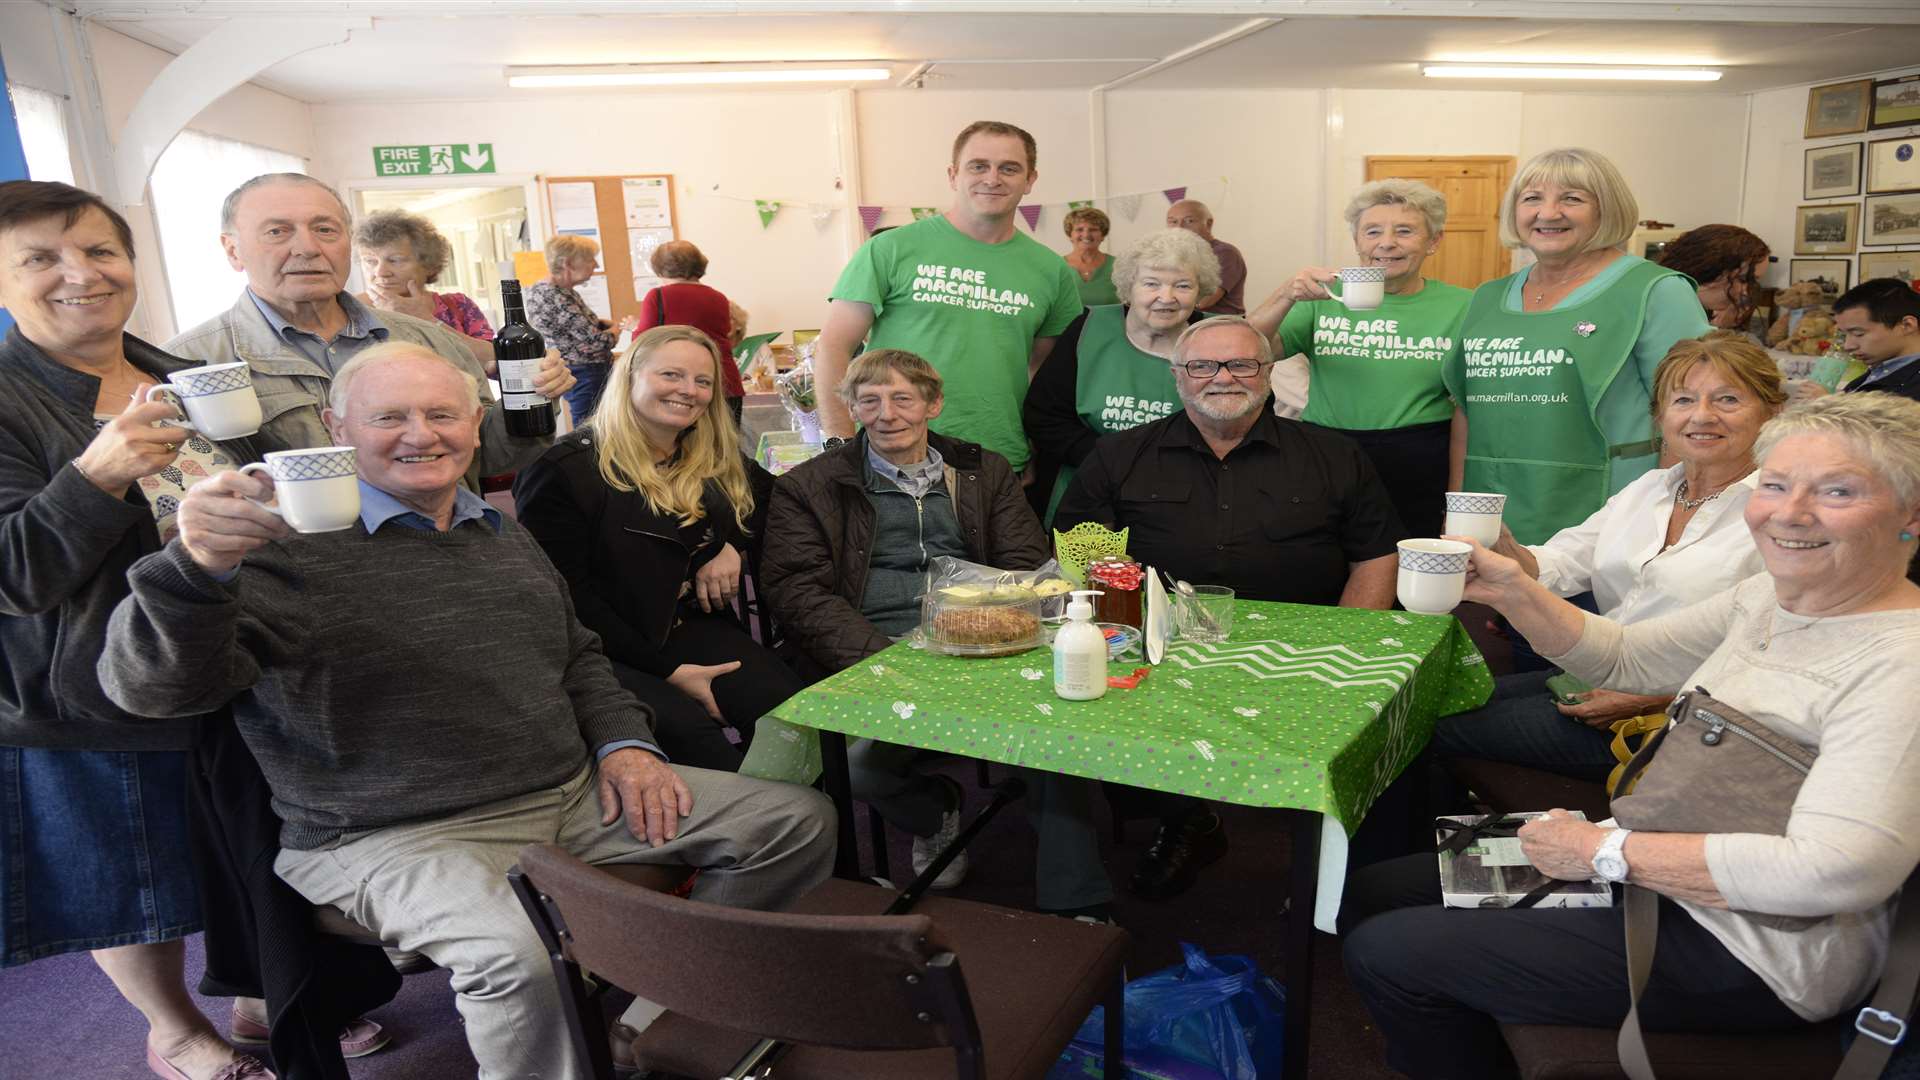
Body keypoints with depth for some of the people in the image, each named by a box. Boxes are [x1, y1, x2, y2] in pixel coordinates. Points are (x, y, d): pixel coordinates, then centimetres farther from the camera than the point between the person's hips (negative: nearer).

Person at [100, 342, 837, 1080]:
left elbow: (578, 655, 25)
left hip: (575, 792, 7)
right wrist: (196, 569, -39)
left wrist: (622, 741, 6)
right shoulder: (287, 545, -8)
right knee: (524, 954, -40)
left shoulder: (504, 535, 16)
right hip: (397, 835, -7)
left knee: (798, 820, 3)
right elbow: (147, 687, -18)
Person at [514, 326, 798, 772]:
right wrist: (667, 670, -14)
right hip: (606, 651, -4)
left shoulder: (720, 462, 11)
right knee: (690, 731, -34)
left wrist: (733, 544, 1)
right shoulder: (563, 470, -6)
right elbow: (568, 596, -9)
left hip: (693, 629, 5)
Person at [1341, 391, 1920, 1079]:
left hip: (1747, 962, -9)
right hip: (1655, 875, 9)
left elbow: (1834, 871, -31)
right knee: (1371, 894, 9)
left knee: (1385, 952, -12)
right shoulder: (1767, 598, 4)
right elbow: (1622, 658, 14)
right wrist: (1510, 590, -3)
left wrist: (1607, 851, -23)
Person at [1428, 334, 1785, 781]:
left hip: (1670, 716, -7)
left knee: (1441, 728, -11)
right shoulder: (1646, 489, 13)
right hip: (1592, 676, 7)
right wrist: (1506, 552, -17)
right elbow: (1553, 567, 6)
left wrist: (1649, 700, -21)